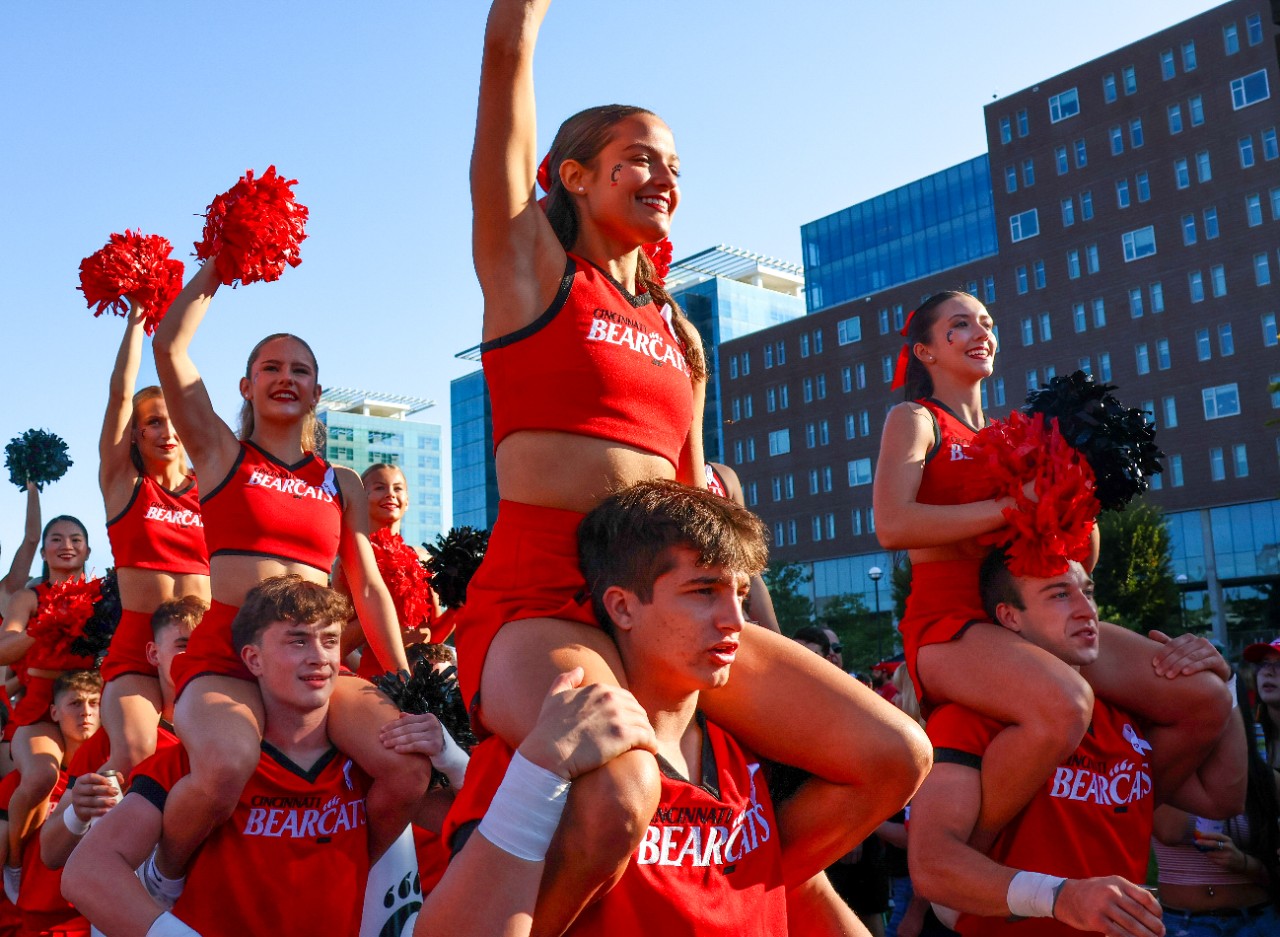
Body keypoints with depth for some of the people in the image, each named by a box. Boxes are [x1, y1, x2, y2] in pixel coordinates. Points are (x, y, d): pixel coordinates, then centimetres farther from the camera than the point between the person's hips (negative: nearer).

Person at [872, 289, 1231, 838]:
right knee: (1064, 705, -38)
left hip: (1028, 618, 7)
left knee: (1206, 700, -6)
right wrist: (1013, 506, -16)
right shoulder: (915, 419, 5)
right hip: (950, 620, -7)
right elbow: (892, 525, -16)